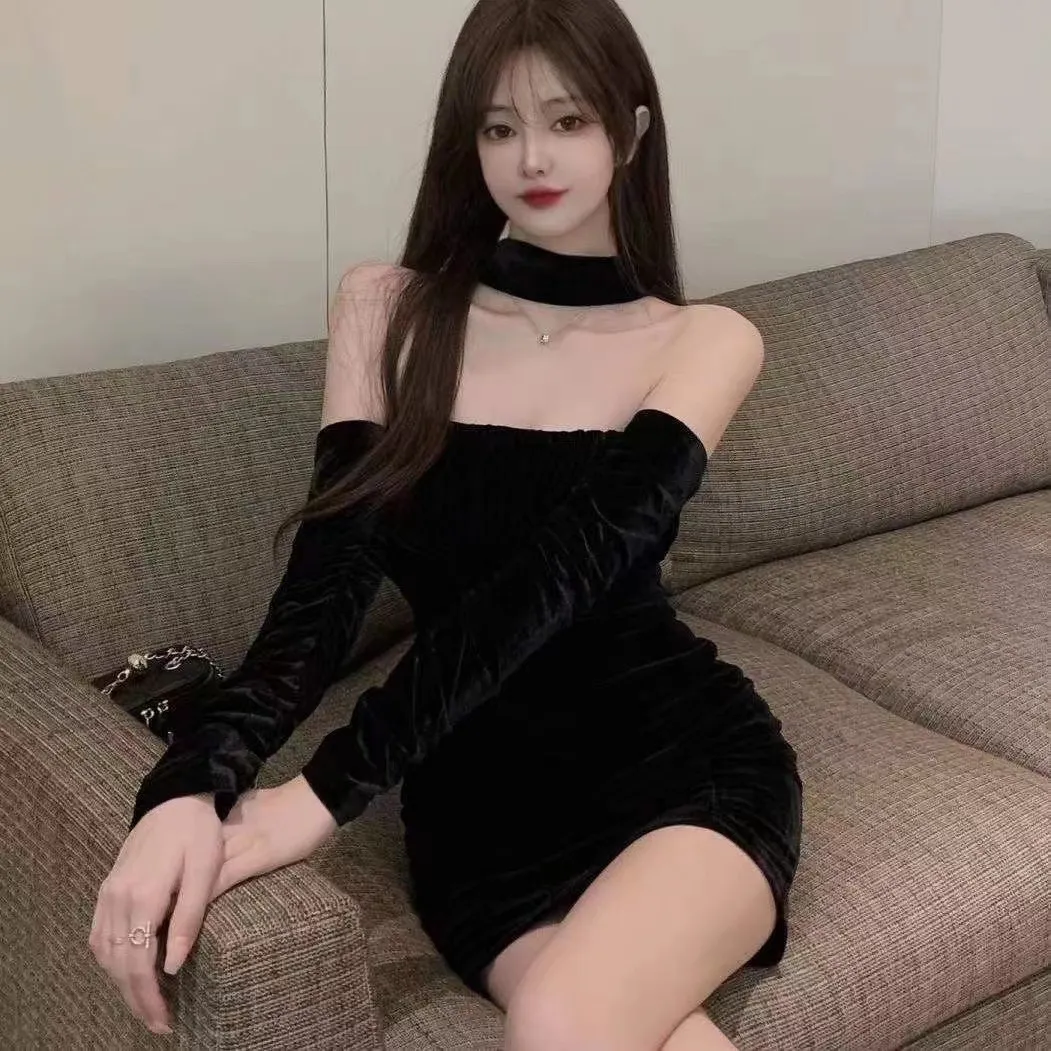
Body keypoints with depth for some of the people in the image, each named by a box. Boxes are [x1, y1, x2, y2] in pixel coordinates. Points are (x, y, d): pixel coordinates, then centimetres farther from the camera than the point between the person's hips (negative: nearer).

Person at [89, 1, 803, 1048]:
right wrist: (192, 783, -26)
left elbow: (559, 573, -15)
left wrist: (331, 787, -26)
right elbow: (329, 578, -7)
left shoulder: (704, 342, 0)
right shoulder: (386, 311, 4)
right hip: (479, 795, 1)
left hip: (688, 757, 0)